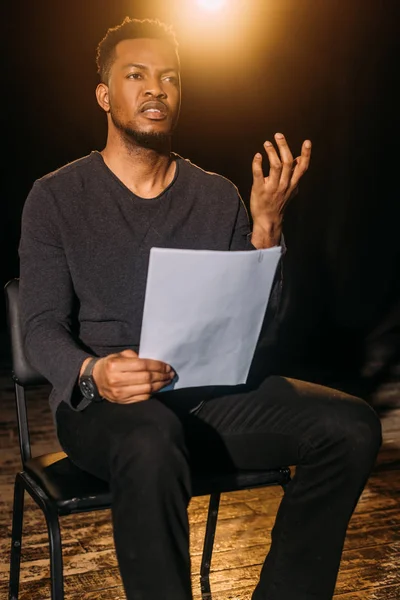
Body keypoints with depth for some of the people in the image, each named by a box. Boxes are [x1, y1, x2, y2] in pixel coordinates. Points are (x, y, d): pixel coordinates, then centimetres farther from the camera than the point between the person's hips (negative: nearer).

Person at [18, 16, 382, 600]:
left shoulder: (218, 196, 11)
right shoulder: (56, 197, 4)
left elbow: (260, 329, 6)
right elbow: (42, 326, -4)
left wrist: (265, 225, -8)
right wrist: (92, 373, -26)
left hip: (214, 395, 4)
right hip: (102, 403, -3)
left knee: (351, 425, -20)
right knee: (152, 441, -40)